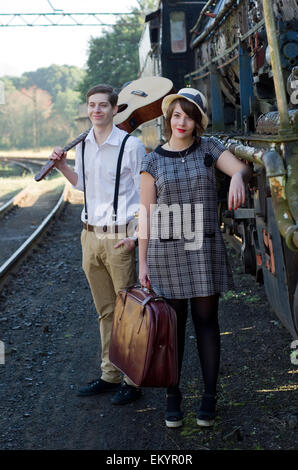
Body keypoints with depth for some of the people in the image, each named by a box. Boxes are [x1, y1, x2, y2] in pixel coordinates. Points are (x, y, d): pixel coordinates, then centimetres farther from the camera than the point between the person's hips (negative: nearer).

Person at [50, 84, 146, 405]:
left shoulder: (131, 145, -9)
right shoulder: (82, 145, 9)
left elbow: (145, 195, -7)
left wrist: (136, 234, -15)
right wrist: (62, 165, 7)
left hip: (119, 238, -6)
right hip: (90, 234, 6)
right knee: (105, 310, 14)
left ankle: (133, 380, 9)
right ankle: (109, 375, 24)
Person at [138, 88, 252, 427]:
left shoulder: (208, 148, 4)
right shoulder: (153, 161, 2)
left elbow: (241, 167, -11)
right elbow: (146, 212, 2)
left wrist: (238, 177, -37)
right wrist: (143, 262, -1)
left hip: (205, 247, 0)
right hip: (167, 248, 0)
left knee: (206, 318, 5)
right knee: (174, 321, 6)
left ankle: (209, 396, 15)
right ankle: (173, 396, 18)